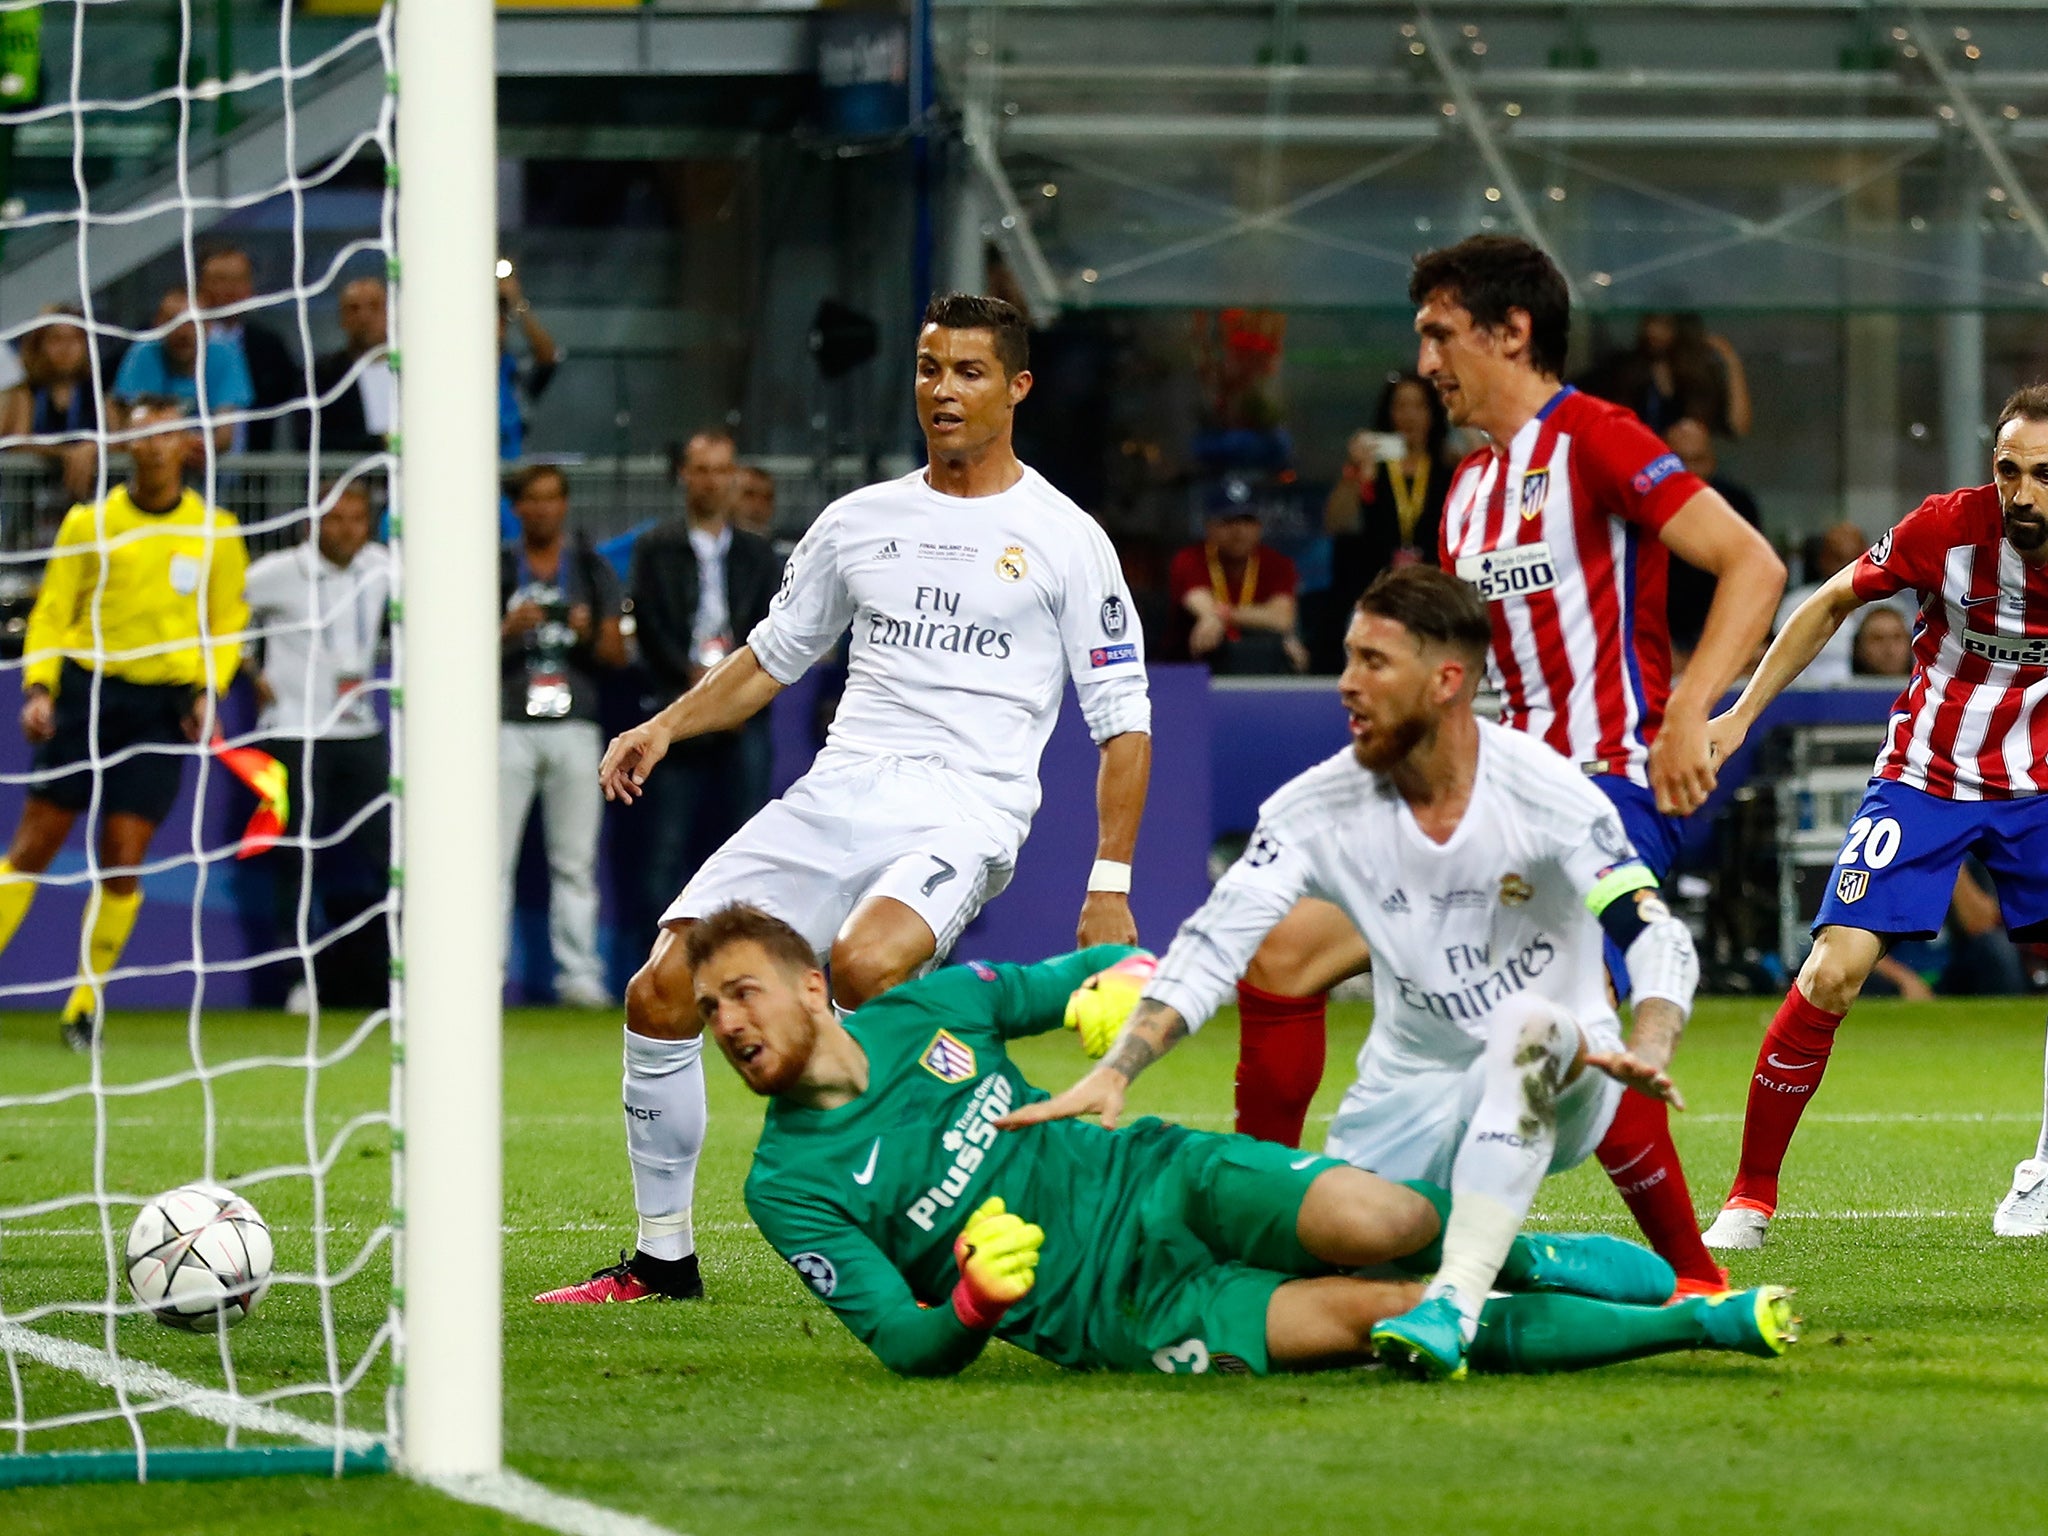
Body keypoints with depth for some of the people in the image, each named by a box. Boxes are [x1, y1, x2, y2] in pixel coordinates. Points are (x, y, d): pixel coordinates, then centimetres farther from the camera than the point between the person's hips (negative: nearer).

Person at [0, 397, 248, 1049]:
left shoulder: (216, 533, 6)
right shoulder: (88, 523, 4)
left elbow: (227, 625, 13)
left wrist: (208, 689, -2)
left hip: (164, 708, 0)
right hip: (87, 690, 0)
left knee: (122, 863, -6)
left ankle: (85, 1006, 8)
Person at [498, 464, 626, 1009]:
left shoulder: (593, 571, 12)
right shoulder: (495, 570, 7)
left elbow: (617, 654, 9)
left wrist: (590, 633, -11)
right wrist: (509, 630, -16)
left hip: (574, 728, 1)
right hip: (509, 725, -1)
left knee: (576, 860, 1)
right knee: (494, 856, -6)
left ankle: (579, 974, 3)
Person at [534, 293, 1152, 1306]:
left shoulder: (1064, 538, 4)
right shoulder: (859, 521, 17)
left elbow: (1123, 723, 5)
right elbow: (773, 655, 27)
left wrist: (1109, 887, -4)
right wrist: (667, 725, 9)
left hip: (967, 807, -5)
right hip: (839, 792, 5)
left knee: (865, 965, -36)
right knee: (663, 990, -7)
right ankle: (662, 1255, 7)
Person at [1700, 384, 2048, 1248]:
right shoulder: (1946, 529, -18)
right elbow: (1832, 604, 0)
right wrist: (1742, 714, 0)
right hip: (1922, 778, -3)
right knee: (1835, 970, -15)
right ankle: (1750, 1199, -4)